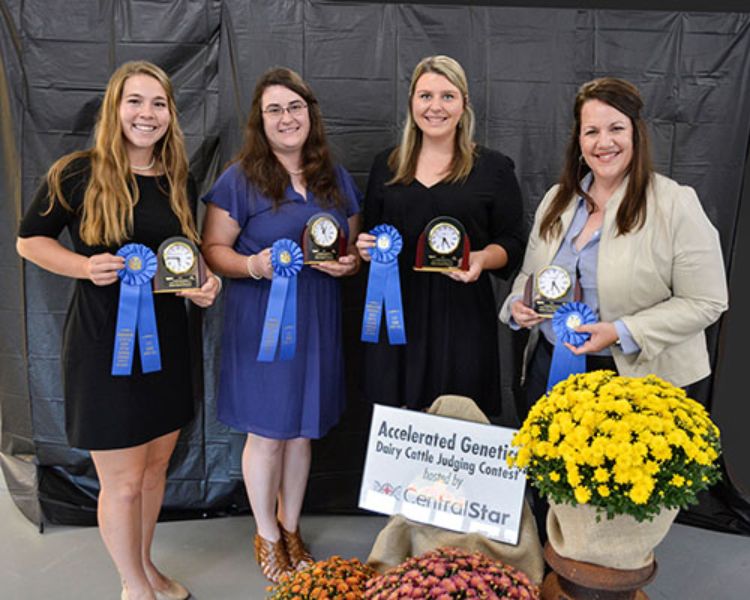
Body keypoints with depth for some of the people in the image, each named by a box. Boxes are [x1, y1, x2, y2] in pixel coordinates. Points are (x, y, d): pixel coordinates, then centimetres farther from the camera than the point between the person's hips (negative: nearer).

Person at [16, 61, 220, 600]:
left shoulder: (180, 182, 6)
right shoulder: (78, 173, -10)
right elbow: (29, 240, -1)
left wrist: (202, 286, -4)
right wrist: (86, 266, -19)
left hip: (166, 338, 5)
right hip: (104, 340, -5)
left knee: (156, 464, 18)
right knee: (122, 481, 6)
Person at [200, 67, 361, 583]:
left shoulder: (338, 179, 10)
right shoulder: (240, 179, -5)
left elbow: (356, 246, 16)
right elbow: (213, 249, -5)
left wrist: (349, 263, -6)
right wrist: (253, 265, -24)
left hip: (317, 323, 4)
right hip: (260, 323, -4)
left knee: (302, 431, 15)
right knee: (266, 433, 7)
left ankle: (291, 528, 37)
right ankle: (267, 536, 31)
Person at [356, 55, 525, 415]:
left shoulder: (493, 168, 3)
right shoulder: (386, 164, 12)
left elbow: (512, 243, 3)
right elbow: (369, 233, 20)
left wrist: (482, 259, -16)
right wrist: (366, 247, -2)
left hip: (462, 315, -2)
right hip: (396, 312, 3)